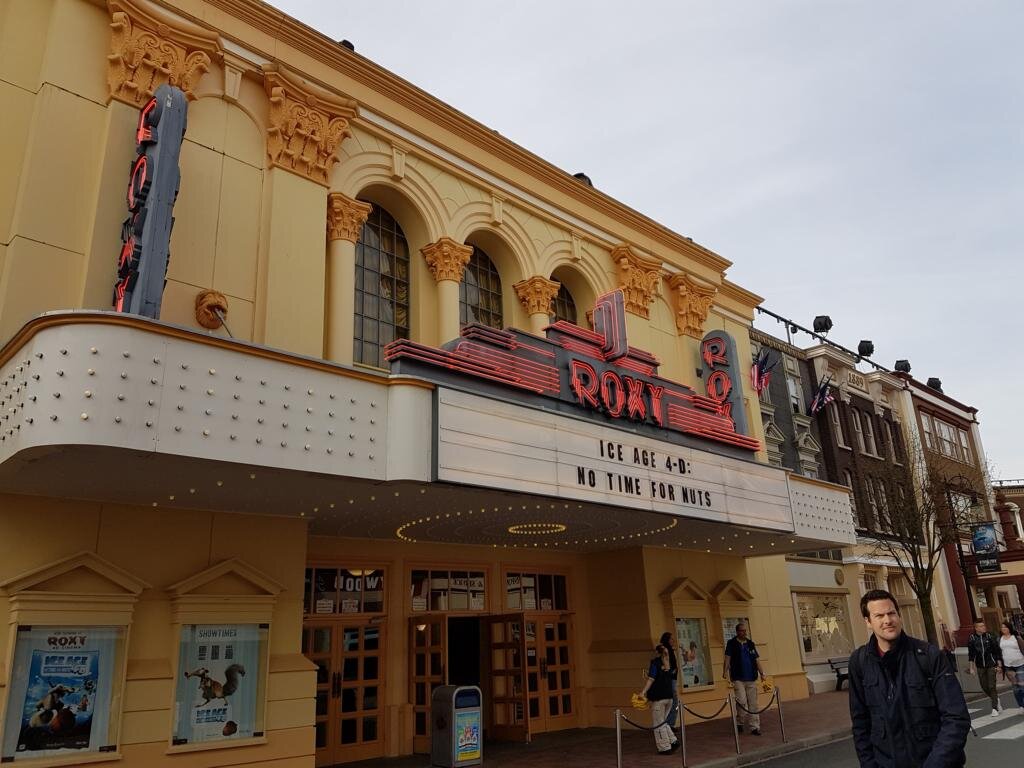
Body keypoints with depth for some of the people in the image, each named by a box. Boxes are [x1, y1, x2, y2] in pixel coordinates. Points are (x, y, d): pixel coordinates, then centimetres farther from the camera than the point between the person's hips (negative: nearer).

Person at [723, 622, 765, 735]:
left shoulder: (751, 644, 12)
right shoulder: (731, 643, 1)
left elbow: (757, 660, 11)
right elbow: (727, 658, -5)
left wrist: (761, 673, -1)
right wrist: (725, 671, -18)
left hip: (751, 678, 4)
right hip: (738, 678, -4)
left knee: (753, 703, 5)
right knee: (742, 702, -10)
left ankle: (755, 727, 11)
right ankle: (741, 722, 10)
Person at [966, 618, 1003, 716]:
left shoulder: (989, 637, -7)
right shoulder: (971, 639, -4)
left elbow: (997, 651, 0)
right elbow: (971, 654, 1)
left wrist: (999, 665, -3)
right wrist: (971, 667, 1)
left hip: (991, 665, -2)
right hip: (980, 667, 2)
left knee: (991, 686, -6)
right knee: (984, 687, 7)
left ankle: (995, 708, 4)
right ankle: (996, 700, 34)